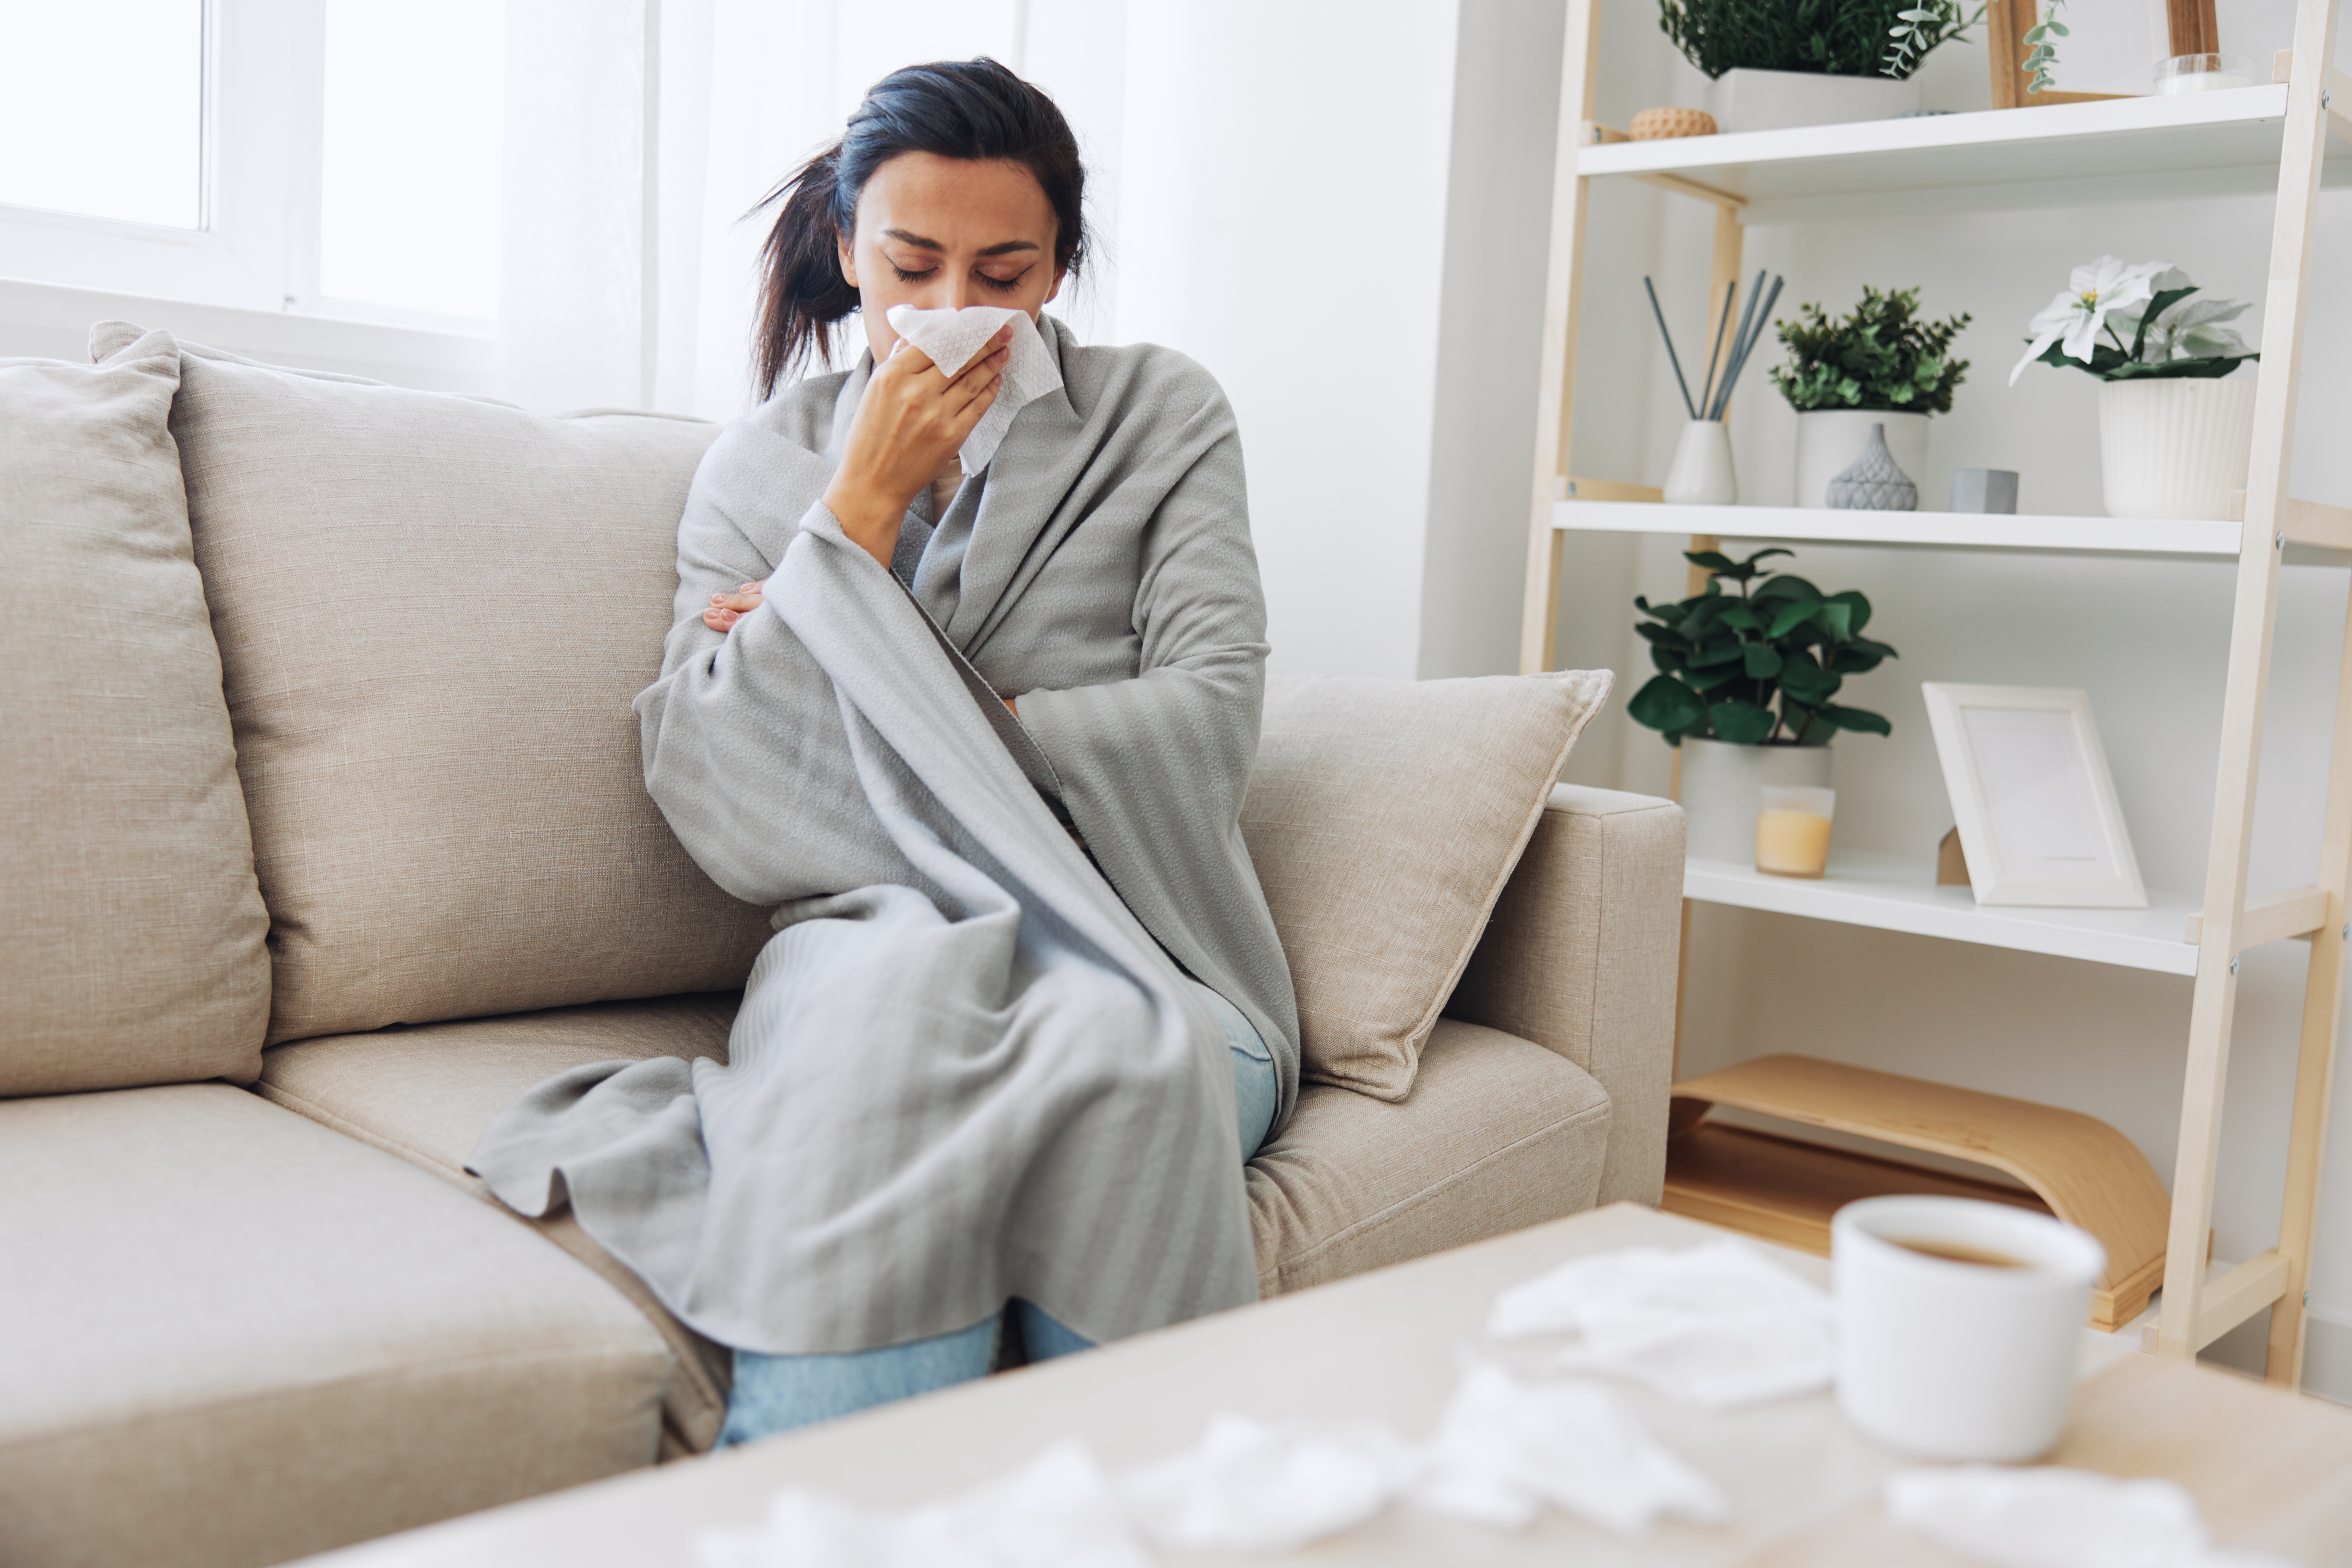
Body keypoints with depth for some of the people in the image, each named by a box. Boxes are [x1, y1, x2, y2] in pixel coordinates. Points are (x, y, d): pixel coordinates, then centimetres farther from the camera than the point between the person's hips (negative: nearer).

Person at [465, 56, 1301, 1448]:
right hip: (881, 930, 0)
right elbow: (719, 811, -1)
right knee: (899, 1007, -37)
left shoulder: (1161, 417, 11)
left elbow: (1211, 720, -2)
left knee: (1121, 1054, -37)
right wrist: (863, 501, -4)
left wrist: (922, 733, -5)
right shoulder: (761, 469, 13)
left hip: (1139, 950, 1)